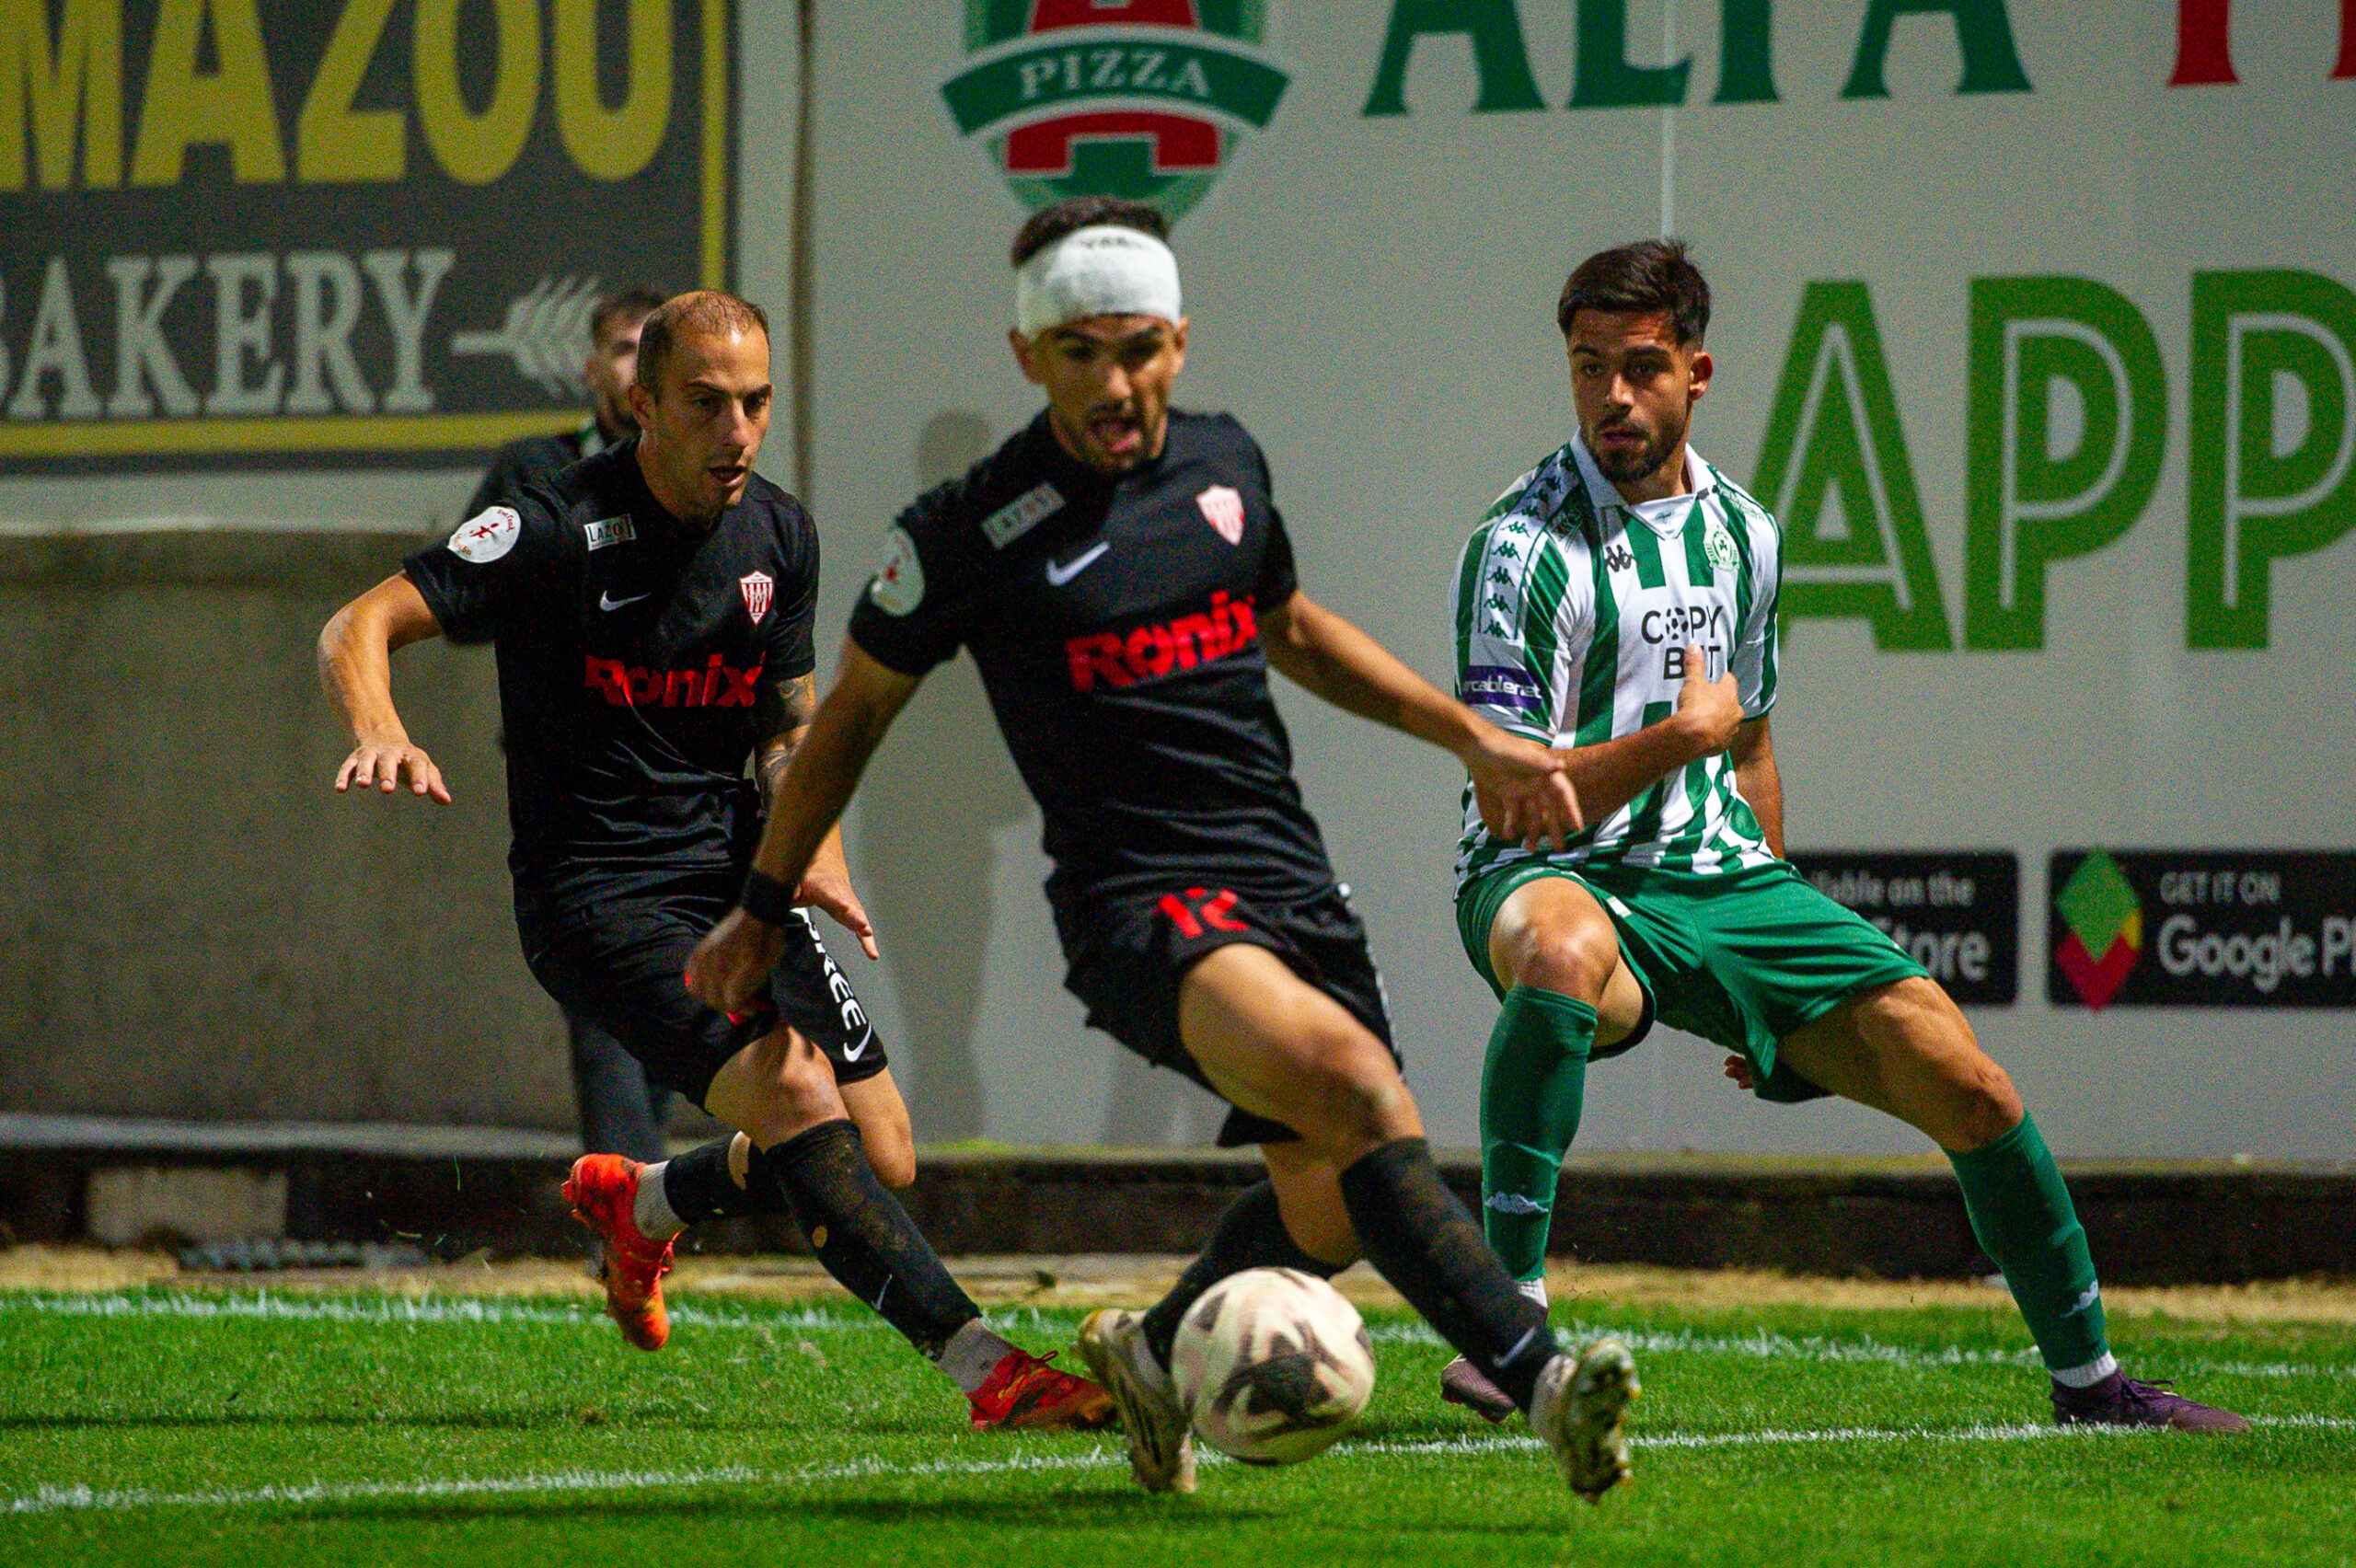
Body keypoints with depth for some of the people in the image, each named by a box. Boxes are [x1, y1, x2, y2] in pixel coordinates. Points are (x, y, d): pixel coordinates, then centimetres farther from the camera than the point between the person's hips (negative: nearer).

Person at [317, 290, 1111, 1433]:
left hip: (731, 876, 7)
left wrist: (813, 846, -4)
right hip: (594, 897, -7)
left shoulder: (779, 535, 5)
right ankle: (984, 1370, -31)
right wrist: (379, 731, -39)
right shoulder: (560, 528, -14)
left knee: (881, 1159, 3)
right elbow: (359, 627, -17)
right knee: (796, 1093, -26)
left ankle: (637, 1204, 31)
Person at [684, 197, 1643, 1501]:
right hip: (1136, 895, -6)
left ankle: (1154, 1355, 35)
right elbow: (854, 711, 8)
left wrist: (1471, 738, 24)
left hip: (1288, 875, 6)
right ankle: (1536, 1377, -38)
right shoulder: (970, 532, -7)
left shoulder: (1222, 462, 8)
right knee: (1349, 1080, -31)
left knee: (1333, 1206, 4)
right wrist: (763, 905, 15)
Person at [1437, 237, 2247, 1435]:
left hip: (1719, 882, 6)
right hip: (1557, 877, -6)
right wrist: (1681, 734, -17)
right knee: (1564, 952, -43)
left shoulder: (1742, 534, 11)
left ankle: (2086, 1379, 19)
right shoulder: (1524, 545, -11)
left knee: (1969, 1089, -2)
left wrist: (1780, 965, 25)